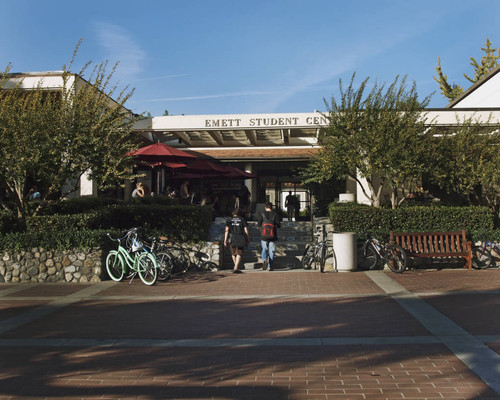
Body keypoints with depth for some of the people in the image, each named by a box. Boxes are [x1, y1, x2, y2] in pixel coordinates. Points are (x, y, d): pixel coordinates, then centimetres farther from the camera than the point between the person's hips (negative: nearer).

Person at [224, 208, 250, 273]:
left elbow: (227, 230, 0)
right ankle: (236, 268, -8)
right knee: (239, 254, 5)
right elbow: (246, 230, 4)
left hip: (232, 238, 1)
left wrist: (225, 240, -1)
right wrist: (248, 239, 13)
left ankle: (236, 266, 31)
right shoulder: (242, 219, 8)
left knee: (233, 253, 20)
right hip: (241, 238, -1)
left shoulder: (229, 219, 9)